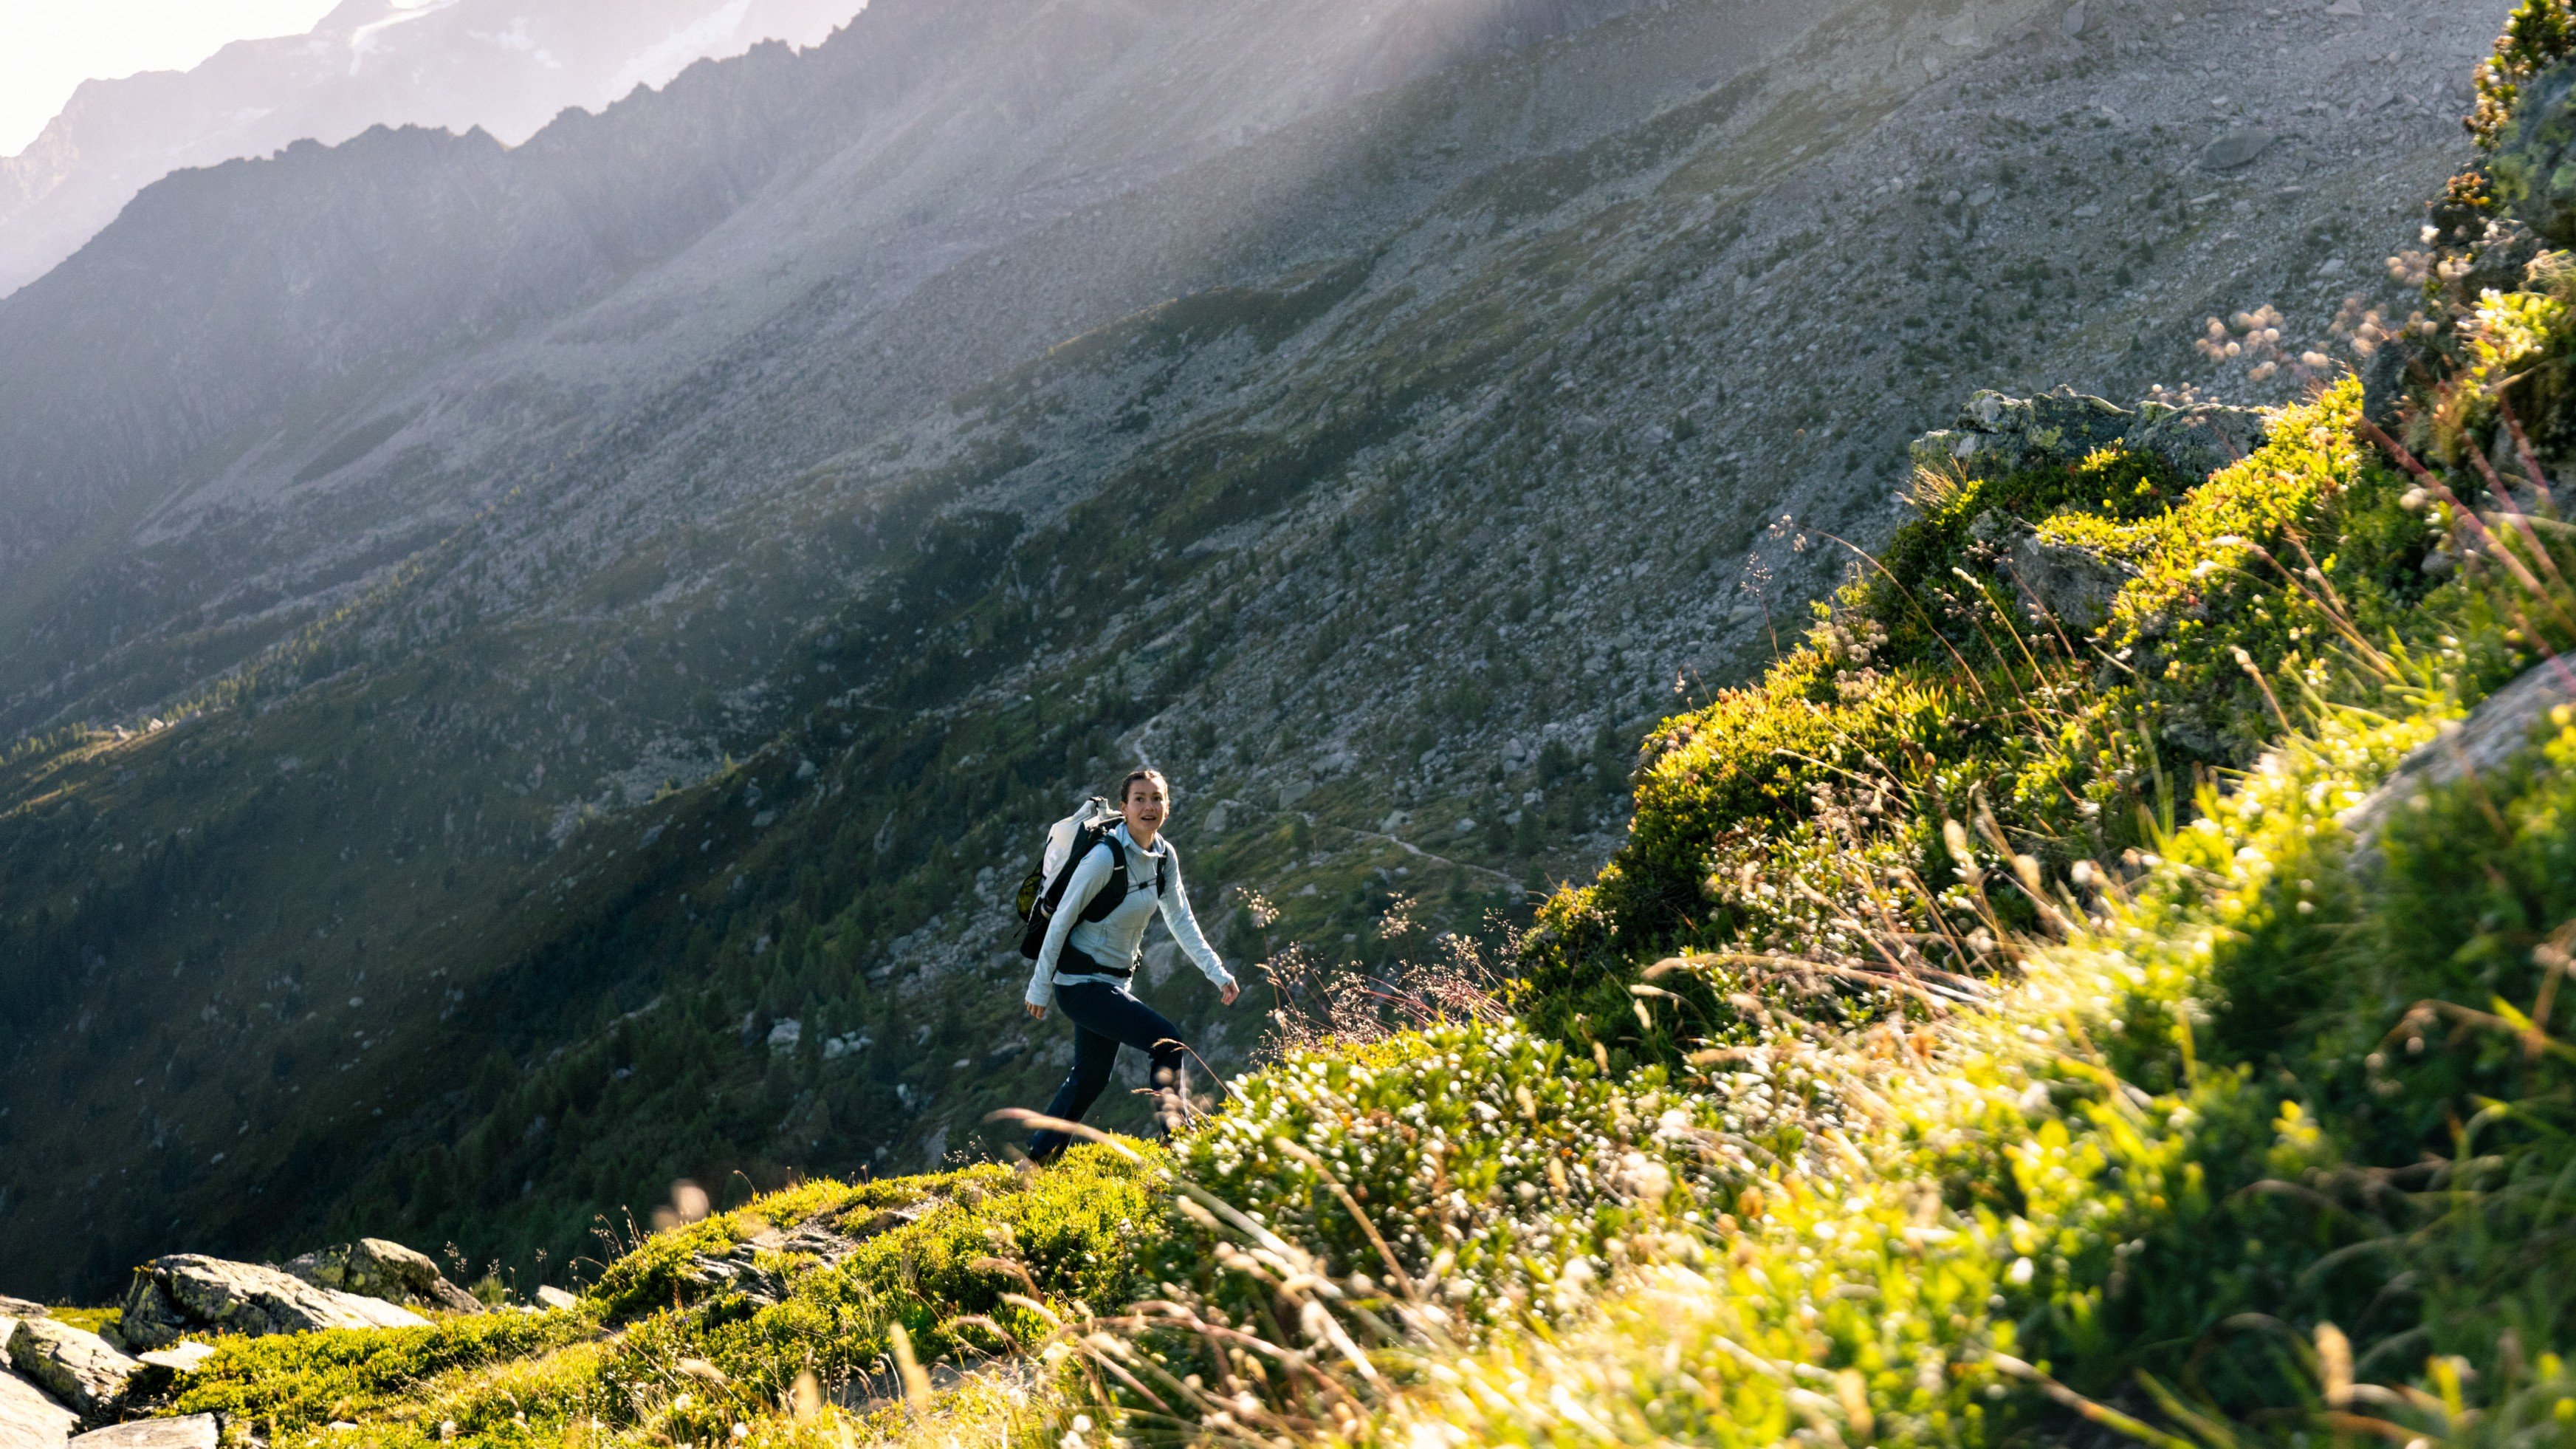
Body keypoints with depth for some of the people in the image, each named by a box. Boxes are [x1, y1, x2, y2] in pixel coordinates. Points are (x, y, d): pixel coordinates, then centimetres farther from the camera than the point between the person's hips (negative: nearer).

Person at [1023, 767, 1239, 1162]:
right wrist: (1040, 987, -13)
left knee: (1090, 1078, 19)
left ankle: (1038, 1159, 33)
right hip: (1081, 983, -8)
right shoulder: (1105, 857, -22)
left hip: (1113, 979, 8)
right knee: (1167, 1042, -18)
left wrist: (1218, 973, 1)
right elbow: (1062, 919, -17)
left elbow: (1182, 921, 8)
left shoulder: (1164, 856, 0)